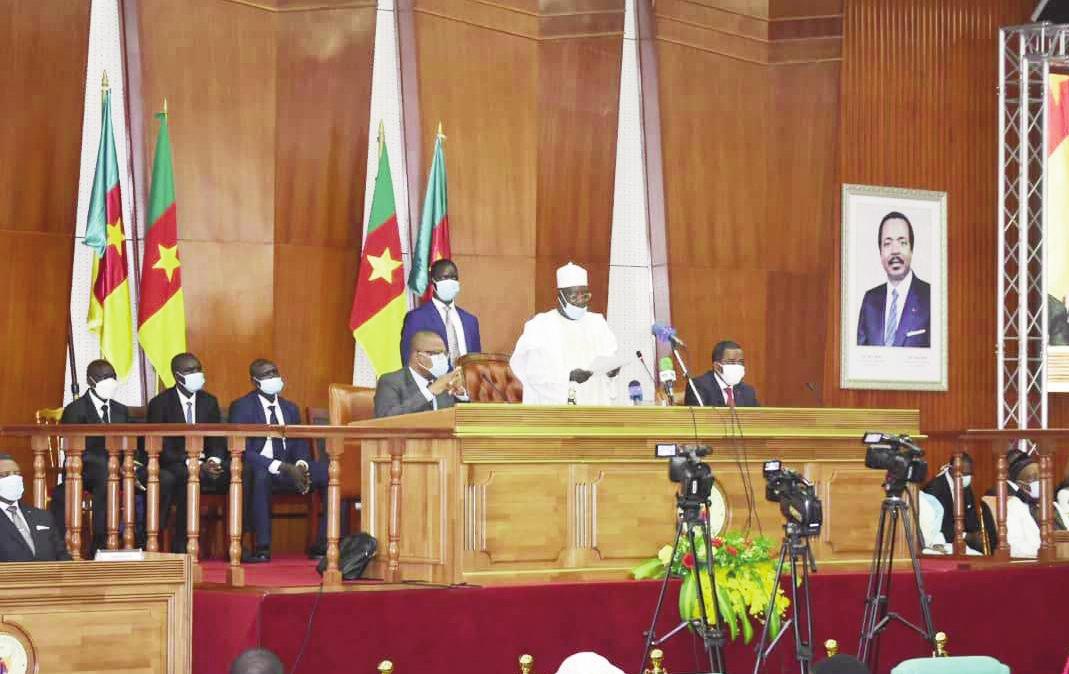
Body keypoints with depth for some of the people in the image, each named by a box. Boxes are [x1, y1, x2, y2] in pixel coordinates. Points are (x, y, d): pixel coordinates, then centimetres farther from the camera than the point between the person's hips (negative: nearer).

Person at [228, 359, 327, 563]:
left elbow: (301, 446, 14)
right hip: (258, 470, -6)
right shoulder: (241, 407, -3)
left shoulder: (290, 408, 17)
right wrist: (281, 467, -24)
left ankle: (324, 545, -18)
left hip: (289, 468, 6)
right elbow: (242, 452, -14)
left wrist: (301, 466, -13)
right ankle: (262, 549, -38)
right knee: (260, 474, -42)